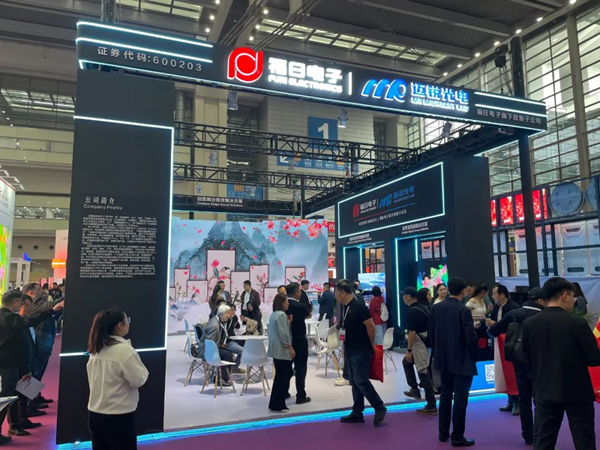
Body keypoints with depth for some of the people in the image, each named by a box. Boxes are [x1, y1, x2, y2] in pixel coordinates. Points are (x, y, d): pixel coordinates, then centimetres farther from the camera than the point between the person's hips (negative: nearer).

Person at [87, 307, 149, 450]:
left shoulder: (96, 349, 3)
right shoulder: (124, 350, -19)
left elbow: (92, 378, 13)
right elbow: (138, 380, -14)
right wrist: (143, 370, 2)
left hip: (95, 413, 7)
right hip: (119, 416, -7)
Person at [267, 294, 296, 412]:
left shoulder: (273, 314, 16)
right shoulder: (281, 315, -15)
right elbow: (283, 334, -20)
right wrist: (290, 348, -17)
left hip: (276, 350, 10)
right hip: (282, 350, -10)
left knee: (280, 375, 13)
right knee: (285, 375, -4)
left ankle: (275, 403, 17)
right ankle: (278, 404, -1)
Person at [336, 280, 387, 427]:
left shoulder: (359, 306, -18)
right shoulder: (344, 307, 8)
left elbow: (371, 326, -17)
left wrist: (372, 345, -6)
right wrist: (345, 347, 15)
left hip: (361, 350, -9)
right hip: (349, 350, 9)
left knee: (361, 381, -8)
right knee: (354, 382, 12)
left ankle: (380, 408, 8)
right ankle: (357, 413, 19)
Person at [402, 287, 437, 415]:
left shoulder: (412, 311, -18)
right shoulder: (424, 307, 9)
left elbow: (412, 333, -22)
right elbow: (428, 326, 16)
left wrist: (409, 350, -16)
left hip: (419, 343, -10)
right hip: (426, 341, 10)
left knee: (423, 373, -5)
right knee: (406, 362, 25)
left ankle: (431, 406, -1)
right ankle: (415, 389, 27)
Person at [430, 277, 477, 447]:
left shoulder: (436, 308, 1)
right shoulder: (463, 310, -18)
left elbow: (431, 333, 5)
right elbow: (471, 337, -20)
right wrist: (473, 355, -2)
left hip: (443, 359, 6)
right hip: (462, 360, -6)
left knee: (445, 395, 16)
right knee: (460, 398, 3)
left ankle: (443, 432, 24)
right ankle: (457, 437, 11)